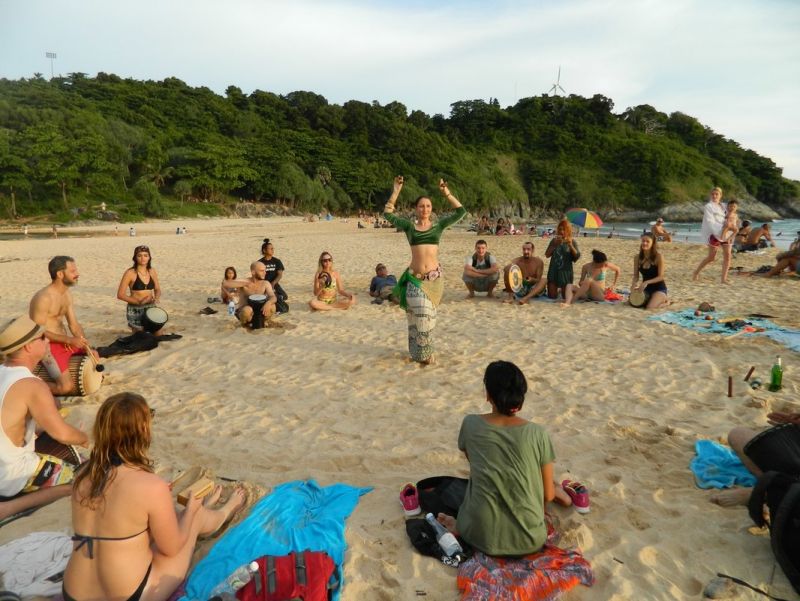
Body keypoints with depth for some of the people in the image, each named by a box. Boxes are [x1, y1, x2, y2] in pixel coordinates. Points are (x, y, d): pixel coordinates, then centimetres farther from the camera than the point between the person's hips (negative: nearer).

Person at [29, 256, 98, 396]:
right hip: (47, 346, -9)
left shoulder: (67, 294, 7)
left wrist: (87, 347, -5)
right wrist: (69, 339, -27)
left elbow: (74, 324, 7)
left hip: (65, 341, 9)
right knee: (68, 388, -19)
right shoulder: (43, 298, -21)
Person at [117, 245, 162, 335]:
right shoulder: (130, 273, -10)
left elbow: (157, 290, 15)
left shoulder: (152, 271, 4)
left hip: (151, 308, 4)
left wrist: (156, 298, -6)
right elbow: (120, 295, -11)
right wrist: (138, 301, -19)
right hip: (135, 310, -4)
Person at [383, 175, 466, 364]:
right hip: (415, 277, -1)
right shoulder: (409, 226, 5)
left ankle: (426, 352, 22)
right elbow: (387, 214, 3)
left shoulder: (438, 226, 6)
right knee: (420, 314, -3)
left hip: (434, 277, 1)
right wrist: (396, 191, -1)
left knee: (426, 314, 8)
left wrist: (446, 193, -3)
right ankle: (422, 353, 13)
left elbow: (461, 211, 2)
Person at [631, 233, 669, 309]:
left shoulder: (658, 256, -15)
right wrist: (634, 283, -22)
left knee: (650, 307, -26)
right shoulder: (637, 257, -3)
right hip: (646, 288, 5)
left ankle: (665, 301, 10)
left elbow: (661, 277, -17)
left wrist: (647, 282, -30)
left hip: (659, 288, -5)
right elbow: (636, 276, 0)